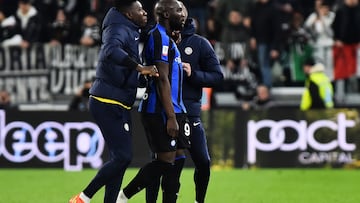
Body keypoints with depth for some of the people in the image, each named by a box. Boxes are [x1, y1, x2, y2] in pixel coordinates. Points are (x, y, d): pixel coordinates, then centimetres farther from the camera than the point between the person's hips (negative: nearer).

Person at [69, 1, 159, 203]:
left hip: (119, 106, 10)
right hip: (108, 103, -10)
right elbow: (111, 51, -35)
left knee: (121, 157, 9)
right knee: (122, 156, -12)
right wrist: (140, 68, -38)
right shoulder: (119, 30, -14)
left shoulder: (132, 32, 18)